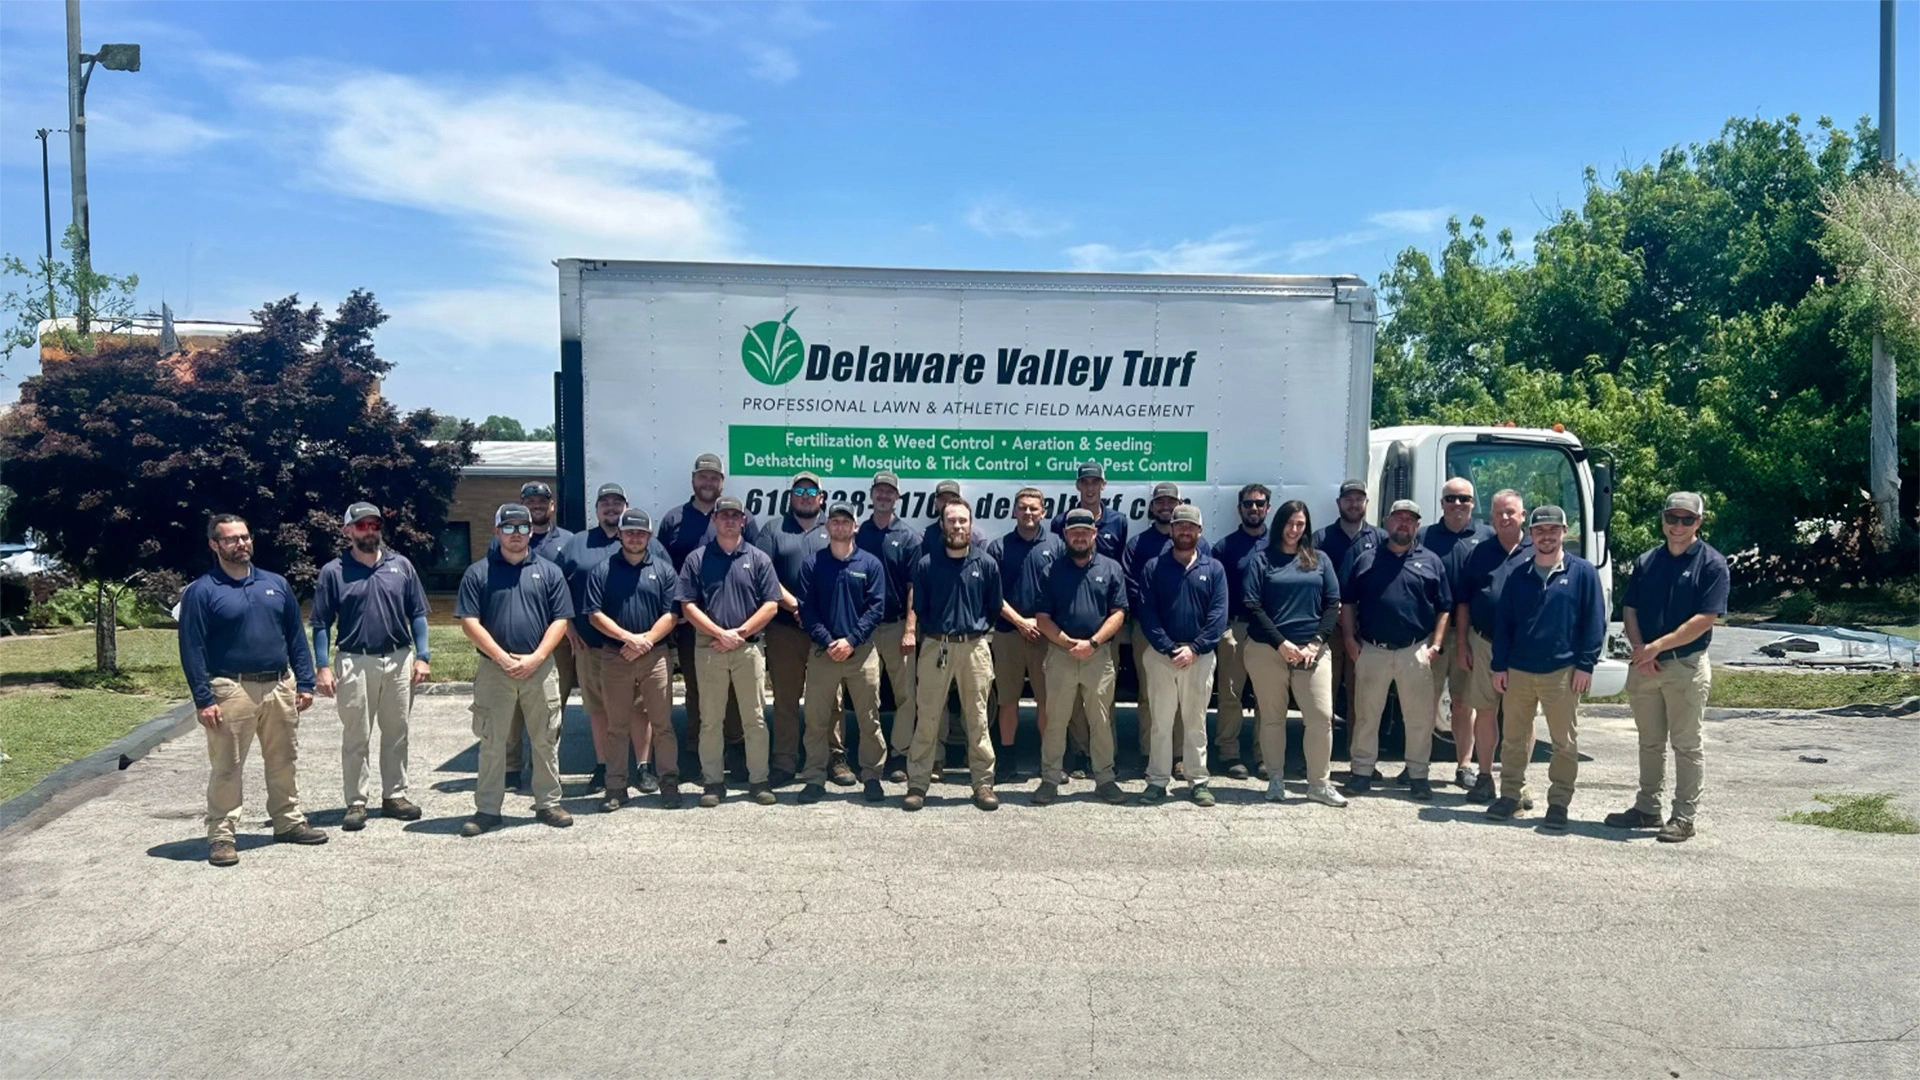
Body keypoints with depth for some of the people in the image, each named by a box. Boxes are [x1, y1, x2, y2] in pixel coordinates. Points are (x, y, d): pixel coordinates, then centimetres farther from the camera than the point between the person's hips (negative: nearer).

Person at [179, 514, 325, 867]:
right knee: (226, 767, 0)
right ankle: (220, 835, 9)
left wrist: (304, 683, 6)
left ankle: (289, 821, 26)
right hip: (231, 690, -5)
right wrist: (203, 699, -14)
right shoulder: (201, 592, -4)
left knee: (283, 761, 14)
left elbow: (295, 636, 12)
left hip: (280, 686, 5)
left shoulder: (276, 584, 10)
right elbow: (192, 649, -8)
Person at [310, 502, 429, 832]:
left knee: (396, 734, 10)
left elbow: (417, 614, 7)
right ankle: (356, 803, 11)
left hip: (399, 660, 2)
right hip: (355, 662, -2)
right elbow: (321, 624, 0)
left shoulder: (401, 566, 5)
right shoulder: (334, 572, 0)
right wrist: (322, 667, -8)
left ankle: (395, 795, 20)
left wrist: (421, 656, -1)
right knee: (355, 737, 3)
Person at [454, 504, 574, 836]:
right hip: (494, 668, -1)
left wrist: (535, 658, -10)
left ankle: (548, 803, 16)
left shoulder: (549, 571, 6)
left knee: (546, 740, 6)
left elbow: (560, 620, 3)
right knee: (491, 743, 4)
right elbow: (469, 622, -3)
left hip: (540, 668, 1)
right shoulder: (478, 573, 3)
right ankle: (487, 809, 12)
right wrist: (503, 658, -11)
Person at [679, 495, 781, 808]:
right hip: (709, 648, 0)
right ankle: (713, 781, 12)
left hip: (749, 648, 0)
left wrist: (740, 633, -9)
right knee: (711, 720, 5)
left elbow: (770, 605, 0)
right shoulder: (697, 559, 4)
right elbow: (688, 606, -1)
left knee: (755, 718, 3)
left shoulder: (758, 559, 5)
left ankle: (758, 780, 10)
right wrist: (720, 633, -12)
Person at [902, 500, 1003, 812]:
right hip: (934, 646, 0)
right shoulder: (926, 564, 1)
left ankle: (983, 783, 14)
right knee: (927, 718, 1)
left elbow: (994, 608, 13)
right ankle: (917, 783, 8)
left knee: (977, 719, 6)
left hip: (974, 647, 1)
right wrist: (913, 635, 0)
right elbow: (916, 610, 5)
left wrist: (976, 630, 9)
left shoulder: (986, 565, 4)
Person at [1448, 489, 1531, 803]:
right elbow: (1462, 603, 9)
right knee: (1485, 711, 7)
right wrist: (1461, 644, 3)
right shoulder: (1476, 552, 8)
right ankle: (1484, 777, 17)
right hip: (1484, 644, 1)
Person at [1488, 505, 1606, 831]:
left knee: (1564, 741, 3)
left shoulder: (1582, 572, 1)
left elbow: (1594, 622, -1)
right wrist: (1499, 666, 4)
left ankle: (1559, 803, 10)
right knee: (1514, 738, 9)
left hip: (1562, 672, -3)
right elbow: (1502, 621, 10)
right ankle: (1509, 795, 18)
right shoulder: (1518, 575, 10)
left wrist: (1585, 664, -8)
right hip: (1518, 671, 3)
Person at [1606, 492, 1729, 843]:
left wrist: (1657, 647, -16)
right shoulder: (1646, 561, 10)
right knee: (1650, 742, 14)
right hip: (1644, 665, 5)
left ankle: (1684, 816, 9)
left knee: (1686, 745, 2)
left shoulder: (1711, 563, -6)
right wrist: (1640, 650, -8)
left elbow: (1704, 619, -13)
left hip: (1686, 666, -5)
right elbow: (1630, 611, 9)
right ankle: (1647, 808, 24)